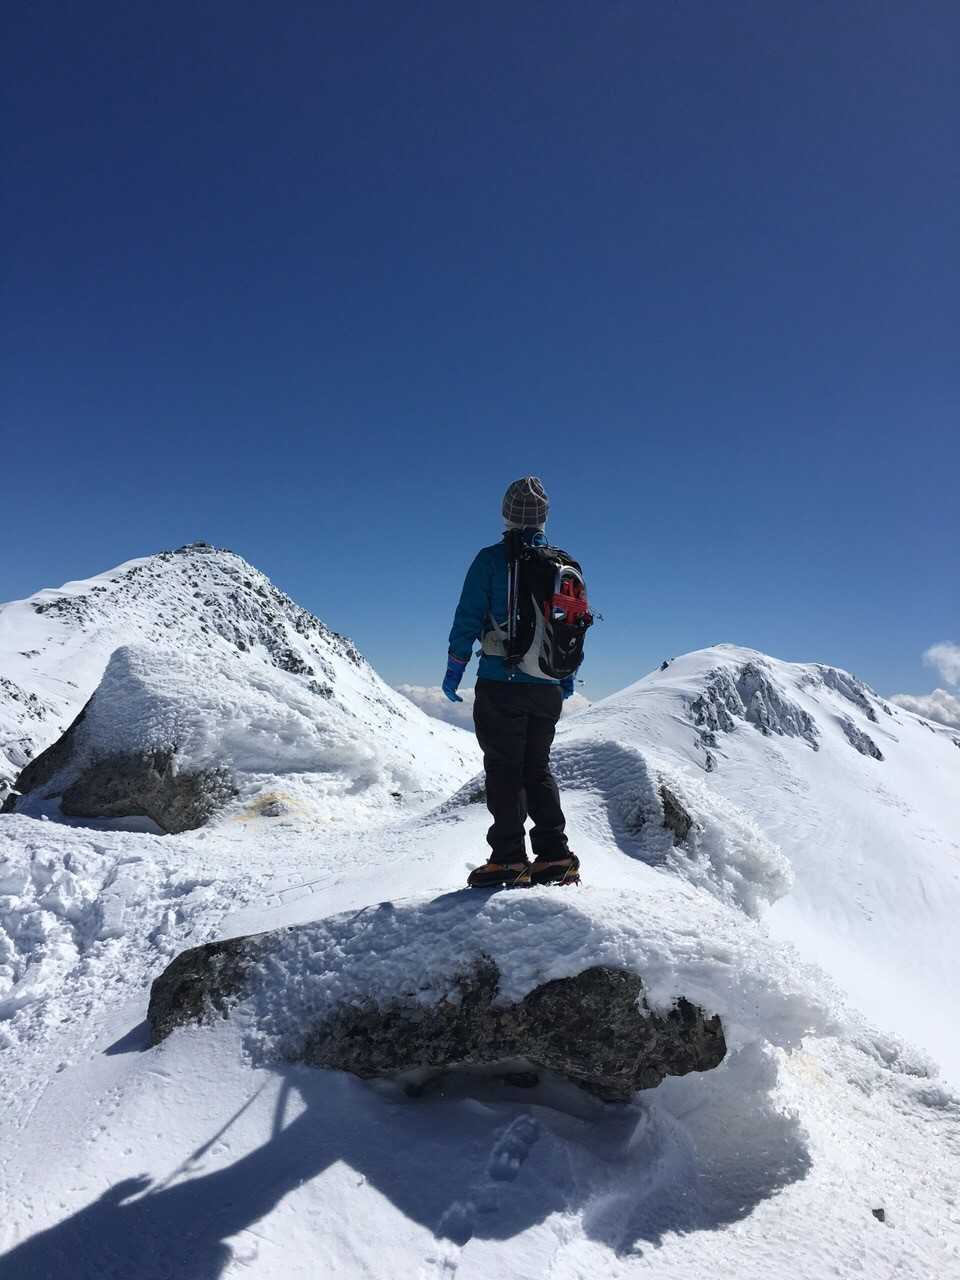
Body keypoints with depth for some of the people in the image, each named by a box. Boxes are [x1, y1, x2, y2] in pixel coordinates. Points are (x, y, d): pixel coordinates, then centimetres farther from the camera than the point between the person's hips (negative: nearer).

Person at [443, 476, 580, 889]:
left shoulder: (491, 560, -5)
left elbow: (468, 618, -8)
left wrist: (454, 669, 1)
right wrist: (567, 675, 23)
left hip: (501, 684, -4)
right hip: (548, 687, 5)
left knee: (504, 769, 2)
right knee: (538, 769, 14)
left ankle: (509, 858, 2)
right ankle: (555, 855, 13)